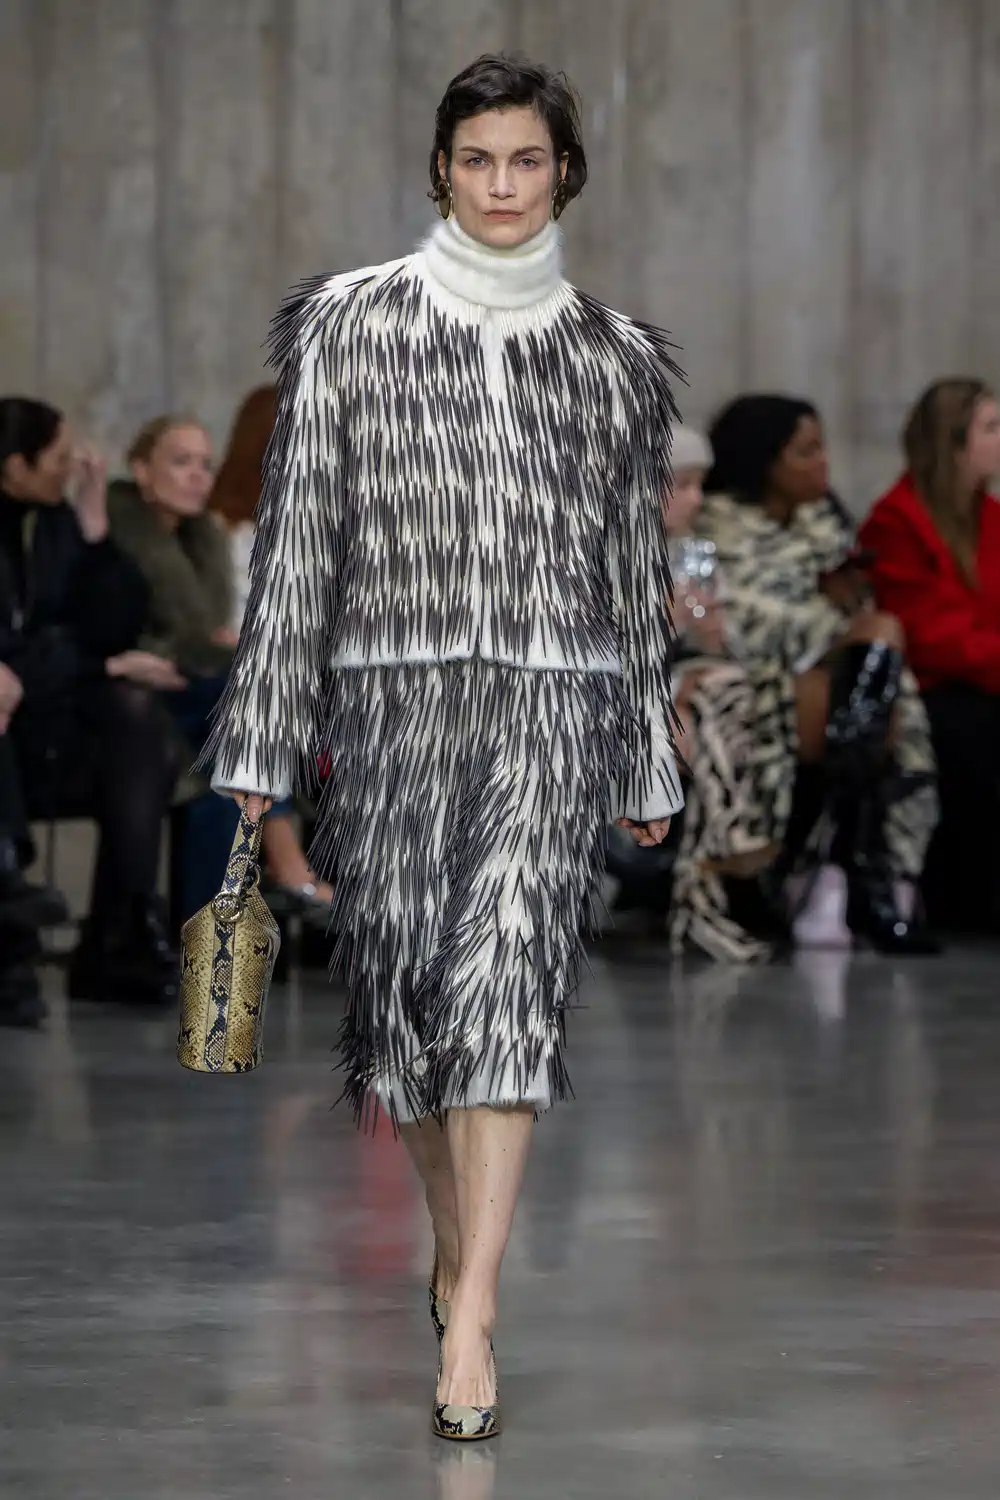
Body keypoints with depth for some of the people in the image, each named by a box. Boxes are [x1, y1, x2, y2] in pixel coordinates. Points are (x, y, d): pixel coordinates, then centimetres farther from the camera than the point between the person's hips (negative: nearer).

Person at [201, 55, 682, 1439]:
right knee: (404, 980, 3)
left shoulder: (612, 360, 9)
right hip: (392, 692, 1)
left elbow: (638, 573, 15)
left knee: (507, 969, -16)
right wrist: (263, 741, 1)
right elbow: (298, 538, 4)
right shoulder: (351, 327, 5)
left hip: (553, 703, -1)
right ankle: (457, 1242, 28)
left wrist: (650, 766, 17)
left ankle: (472, 1320, -18)